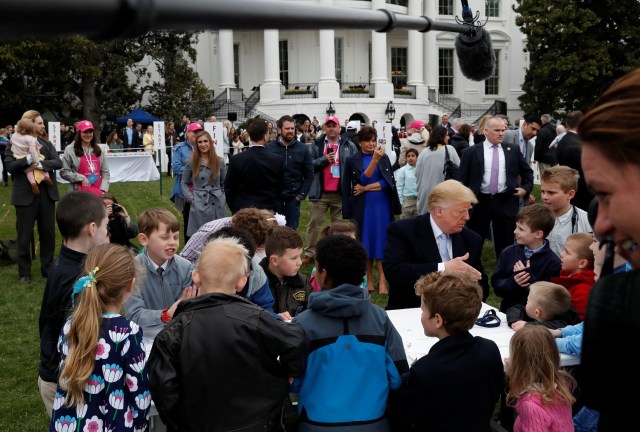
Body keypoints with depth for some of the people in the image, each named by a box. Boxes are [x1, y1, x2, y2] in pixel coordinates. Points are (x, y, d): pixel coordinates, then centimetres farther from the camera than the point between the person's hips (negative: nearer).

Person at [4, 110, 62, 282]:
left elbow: (58, 162, -4)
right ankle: (24, 272, 17)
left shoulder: (46, 144, 9)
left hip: (46, 193, 3)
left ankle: (47, 268, 23)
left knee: (48, 234, 10)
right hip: (25, 195, -3)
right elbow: (9, 166, -14)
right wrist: (29, 159, -25)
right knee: (24, 236, 5)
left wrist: (41, 163, -19)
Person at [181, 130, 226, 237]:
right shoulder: (191, 162, 0)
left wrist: (224, 198, 4)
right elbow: (184, 183, 6)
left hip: (218, 205, 2)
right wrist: (191, 198, -4)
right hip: (199, 205, -2)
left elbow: (224, 183, 14)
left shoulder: (219, 161, 6)